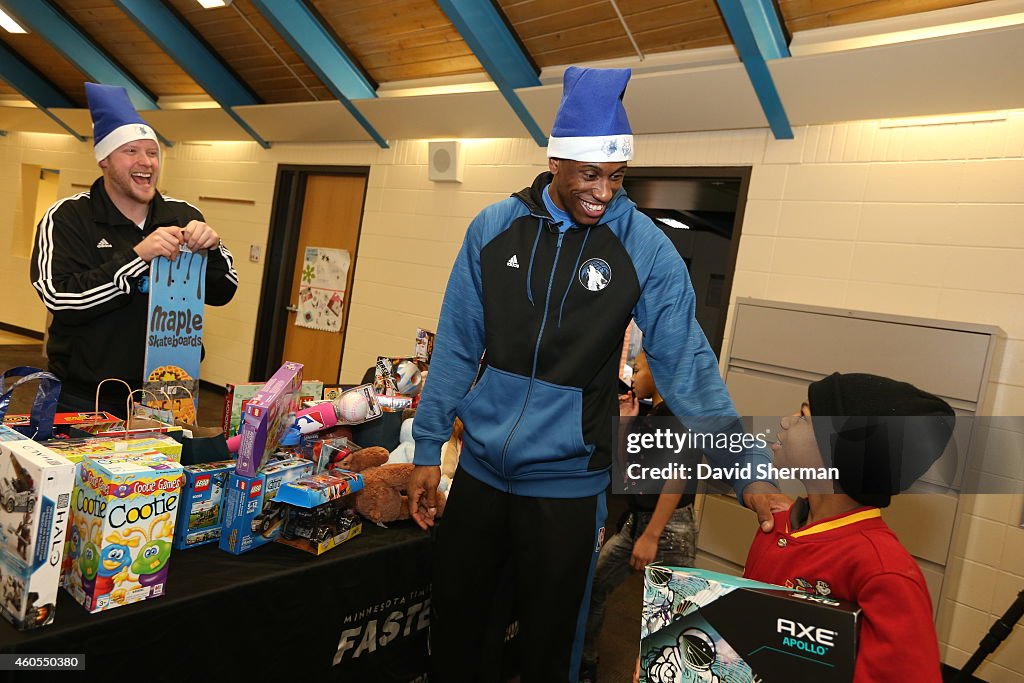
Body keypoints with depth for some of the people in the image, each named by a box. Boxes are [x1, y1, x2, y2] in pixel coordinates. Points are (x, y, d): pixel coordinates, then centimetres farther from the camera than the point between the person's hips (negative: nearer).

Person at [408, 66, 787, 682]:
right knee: (454, 625, 19)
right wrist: (428, 448, 2)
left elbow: (686, 364, -8)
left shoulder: (644, 248, -9)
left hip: (567, 481, -2)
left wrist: (747, 469, -12)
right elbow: (457, 347, 1)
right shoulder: (494, 229, -3)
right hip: (480, 468, 3)